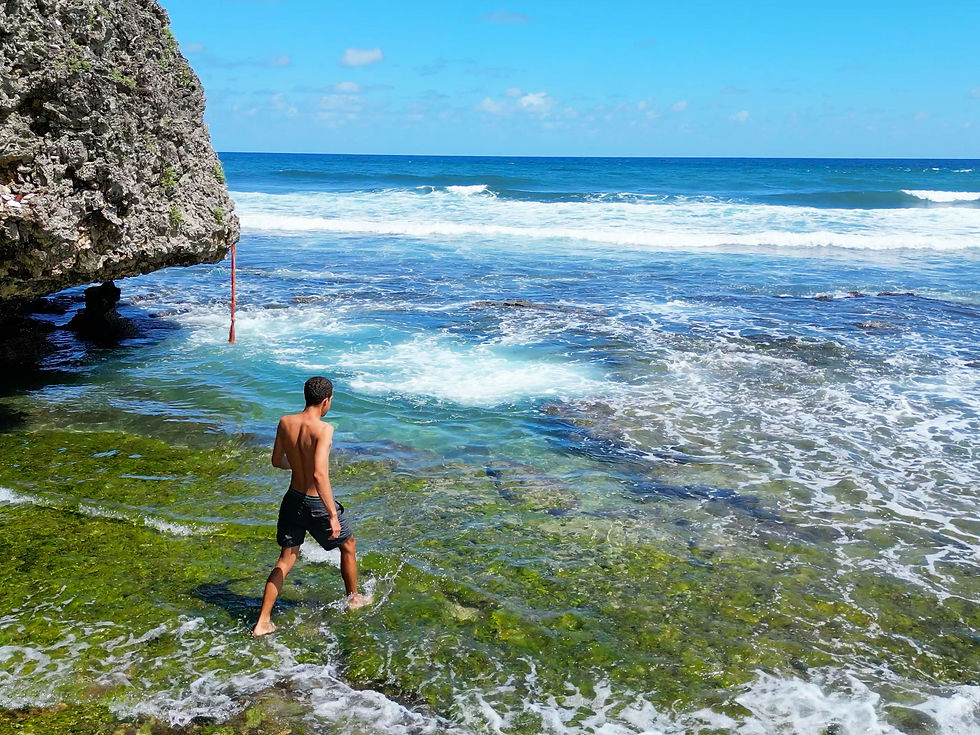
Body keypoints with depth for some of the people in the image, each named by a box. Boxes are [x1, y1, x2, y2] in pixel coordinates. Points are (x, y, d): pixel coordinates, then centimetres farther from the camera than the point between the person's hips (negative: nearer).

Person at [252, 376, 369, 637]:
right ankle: (353, 598, 40)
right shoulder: (323, 429, -24)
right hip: (317, 503, -5)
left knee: (286, 559, 15)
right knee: (348, 545, 22)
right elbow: (319, 474, -32)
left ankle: (262, 622, 12)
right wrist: (333, 515, -30)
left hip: (293, 498, 5)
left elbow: (276, 461, 9)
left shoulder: (285, 423, -5)